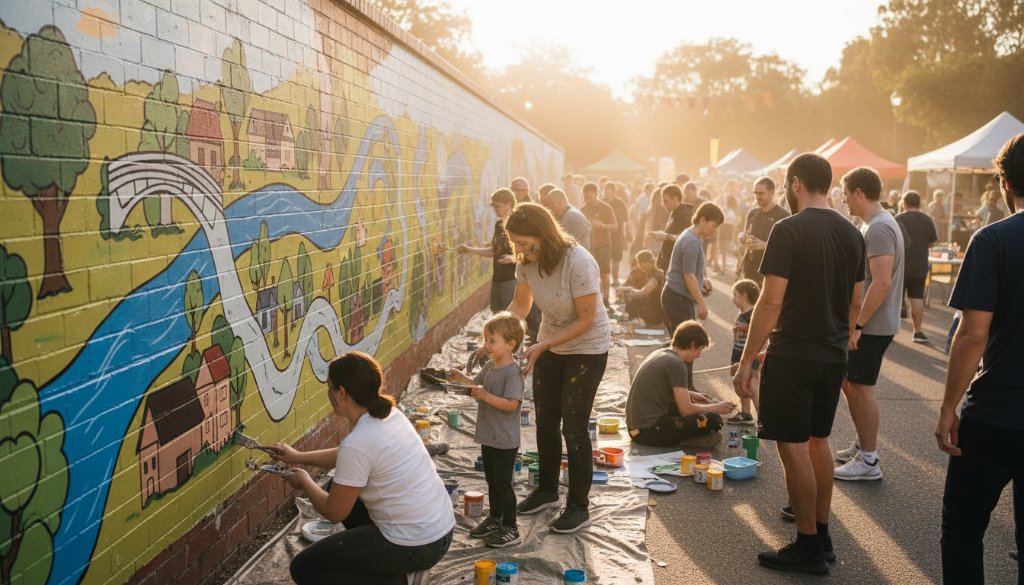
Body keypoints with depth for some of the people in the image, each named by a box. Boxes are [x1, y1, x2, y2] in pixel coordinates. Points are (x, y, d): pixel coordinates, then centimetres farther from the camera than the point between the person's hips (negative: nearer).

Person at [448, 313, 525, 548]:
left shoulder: (512, 372, -21)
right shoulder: (490, 366, 5)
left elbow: (511, 404, -28)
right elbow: (477, 383, 20)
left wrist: (485, 396, -32)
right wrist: (462, 378, 1)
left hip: (505, 441, -8)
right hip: (488, 436, 9)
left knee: (503, 483, 0)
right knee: (492, 480, 20)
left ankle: (510, 528, 11)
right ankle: (495, 519, 35)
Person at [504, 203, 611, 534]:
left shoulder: (578, 263, -30)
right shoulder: (527, 261, -10)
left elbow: (587, 319, -25)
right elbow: (520, 305, 0)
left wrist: (542, 347, -28)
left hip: (587, 348, -7)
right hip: (550, 345, 7)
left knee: (574, 427, -5)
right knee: (545, 422, 14)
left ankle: (579, 507, 9)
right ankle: (547, 490, 33)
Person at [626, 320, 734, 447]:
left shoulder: (660, 353, 11)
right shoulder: (676, 364, -15)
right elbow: (686, 410, -14)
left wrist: (690, 394, 25)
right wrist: (716, 408, 1)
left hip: (635, 427, 10)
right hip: (649, 431, -10)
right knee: (713, 420, -14)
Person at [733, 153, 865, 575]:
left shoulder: (789, 231, -15)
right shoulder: (851, 233, 7)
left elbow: (771, 302, -19)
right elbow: (855, 301, 12)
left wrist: (746, 360, -13)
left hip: (792, 355, -8)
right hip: (834, 355, 8)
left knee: (793, 446, 1)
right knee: (818, 441, 19)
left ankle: (809, 548, 8)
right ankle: (822, 533, 28)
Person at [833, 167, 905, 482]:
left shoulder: (879, 228, -20)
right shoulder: (875, 223, 13)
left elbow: (882, 282, -26)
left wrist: (858, 324, -22)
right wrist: (855, 321, 19)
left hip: (872, 325, -10)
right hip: (864, 322, 10)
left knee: (861, 386, -2)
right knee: (848, 380, 18)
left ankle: (868, 461, 7)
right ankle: (861, 445, 29)